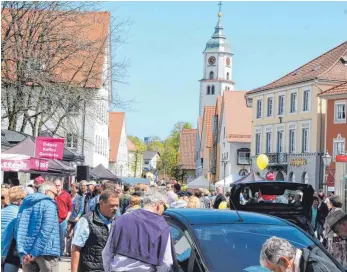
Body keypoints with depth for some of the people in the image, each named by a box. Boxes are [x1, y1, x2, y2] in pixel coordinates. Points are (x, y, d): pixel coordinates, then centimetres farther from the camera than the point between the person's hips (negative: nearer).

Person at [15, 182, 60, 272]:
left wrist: (22, 252, -3)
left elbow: (18, 229, 5)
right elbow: (46, 231, -17)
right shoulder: (49, 204, -5)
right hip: (46, 251, -6)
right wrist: (35, 253, -16)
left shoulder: (25, 203, 15)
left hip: (27, 253, 6)